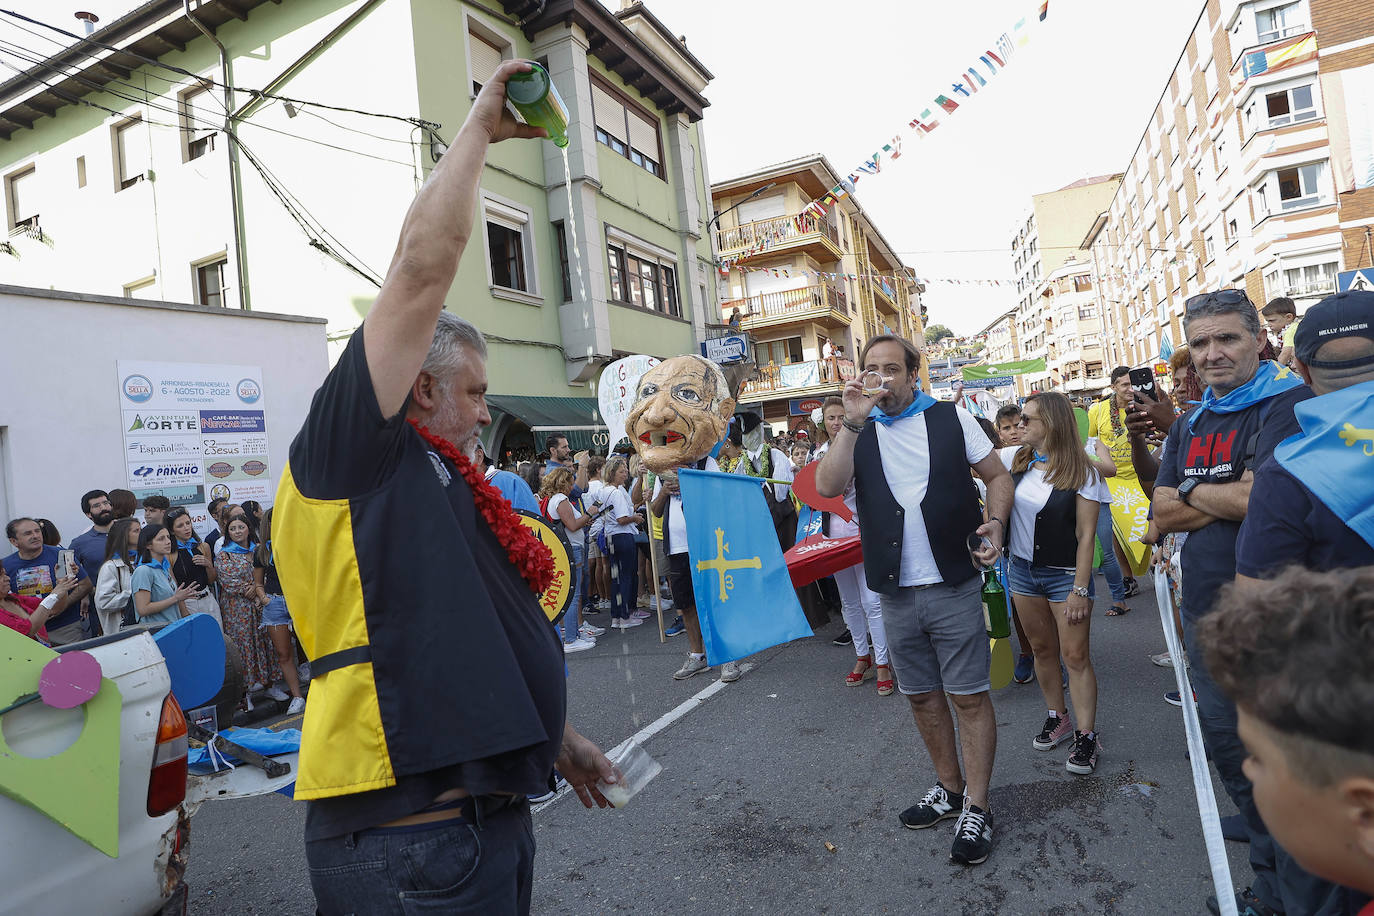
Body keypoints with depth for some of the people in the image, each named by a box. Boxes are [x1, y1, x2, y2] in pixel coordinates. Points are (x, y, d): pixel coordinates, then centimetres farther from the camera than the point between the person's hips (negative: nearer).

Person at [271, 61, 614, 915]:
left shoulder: (440, 487, 17)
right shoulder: (349, 454, -9)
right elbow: (424, 264, -15)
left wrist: (559, 739, 25)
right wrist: (480, 127, -4)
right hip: (409, 842, -9)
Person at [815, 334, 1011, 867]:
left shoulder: (951, 419, 3)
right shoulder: (858, 433, 5)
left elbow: (997, 475, 8)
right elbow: (827, 487, -12)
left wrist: (994, 523, -10)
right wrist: (853, 422, -18)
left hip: (953, 587, -2)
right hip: (895, 594, 3)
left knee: (969, 697, 3)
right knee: (922, 696, 15)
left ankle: (976, 810, 17)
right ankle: (949, 789, 34)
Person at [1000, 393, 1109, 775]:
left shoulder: (1082, 472, -11)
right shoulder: (1016, 458, 0)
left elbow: (1086, 535, -12)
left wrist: (1080, 589, -15)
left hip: (1066, 574, -4)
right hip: (1023, 571, 4)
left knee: (1075, 656, 0)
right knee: (1042, 649, 14)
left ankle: (1086, 735, 12)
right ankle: (1058, 717, 31)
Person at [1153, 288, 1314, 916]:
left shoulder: (1288, 405, -11)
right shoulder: (1188, 427, 11)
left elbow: (1262, 502, -23)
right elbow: (1162, 516, 3)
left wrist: (1193, 492, -7)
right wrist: (1231, 495, -12)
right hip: (1205, 615, 8)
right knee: (1228, 750, 21)